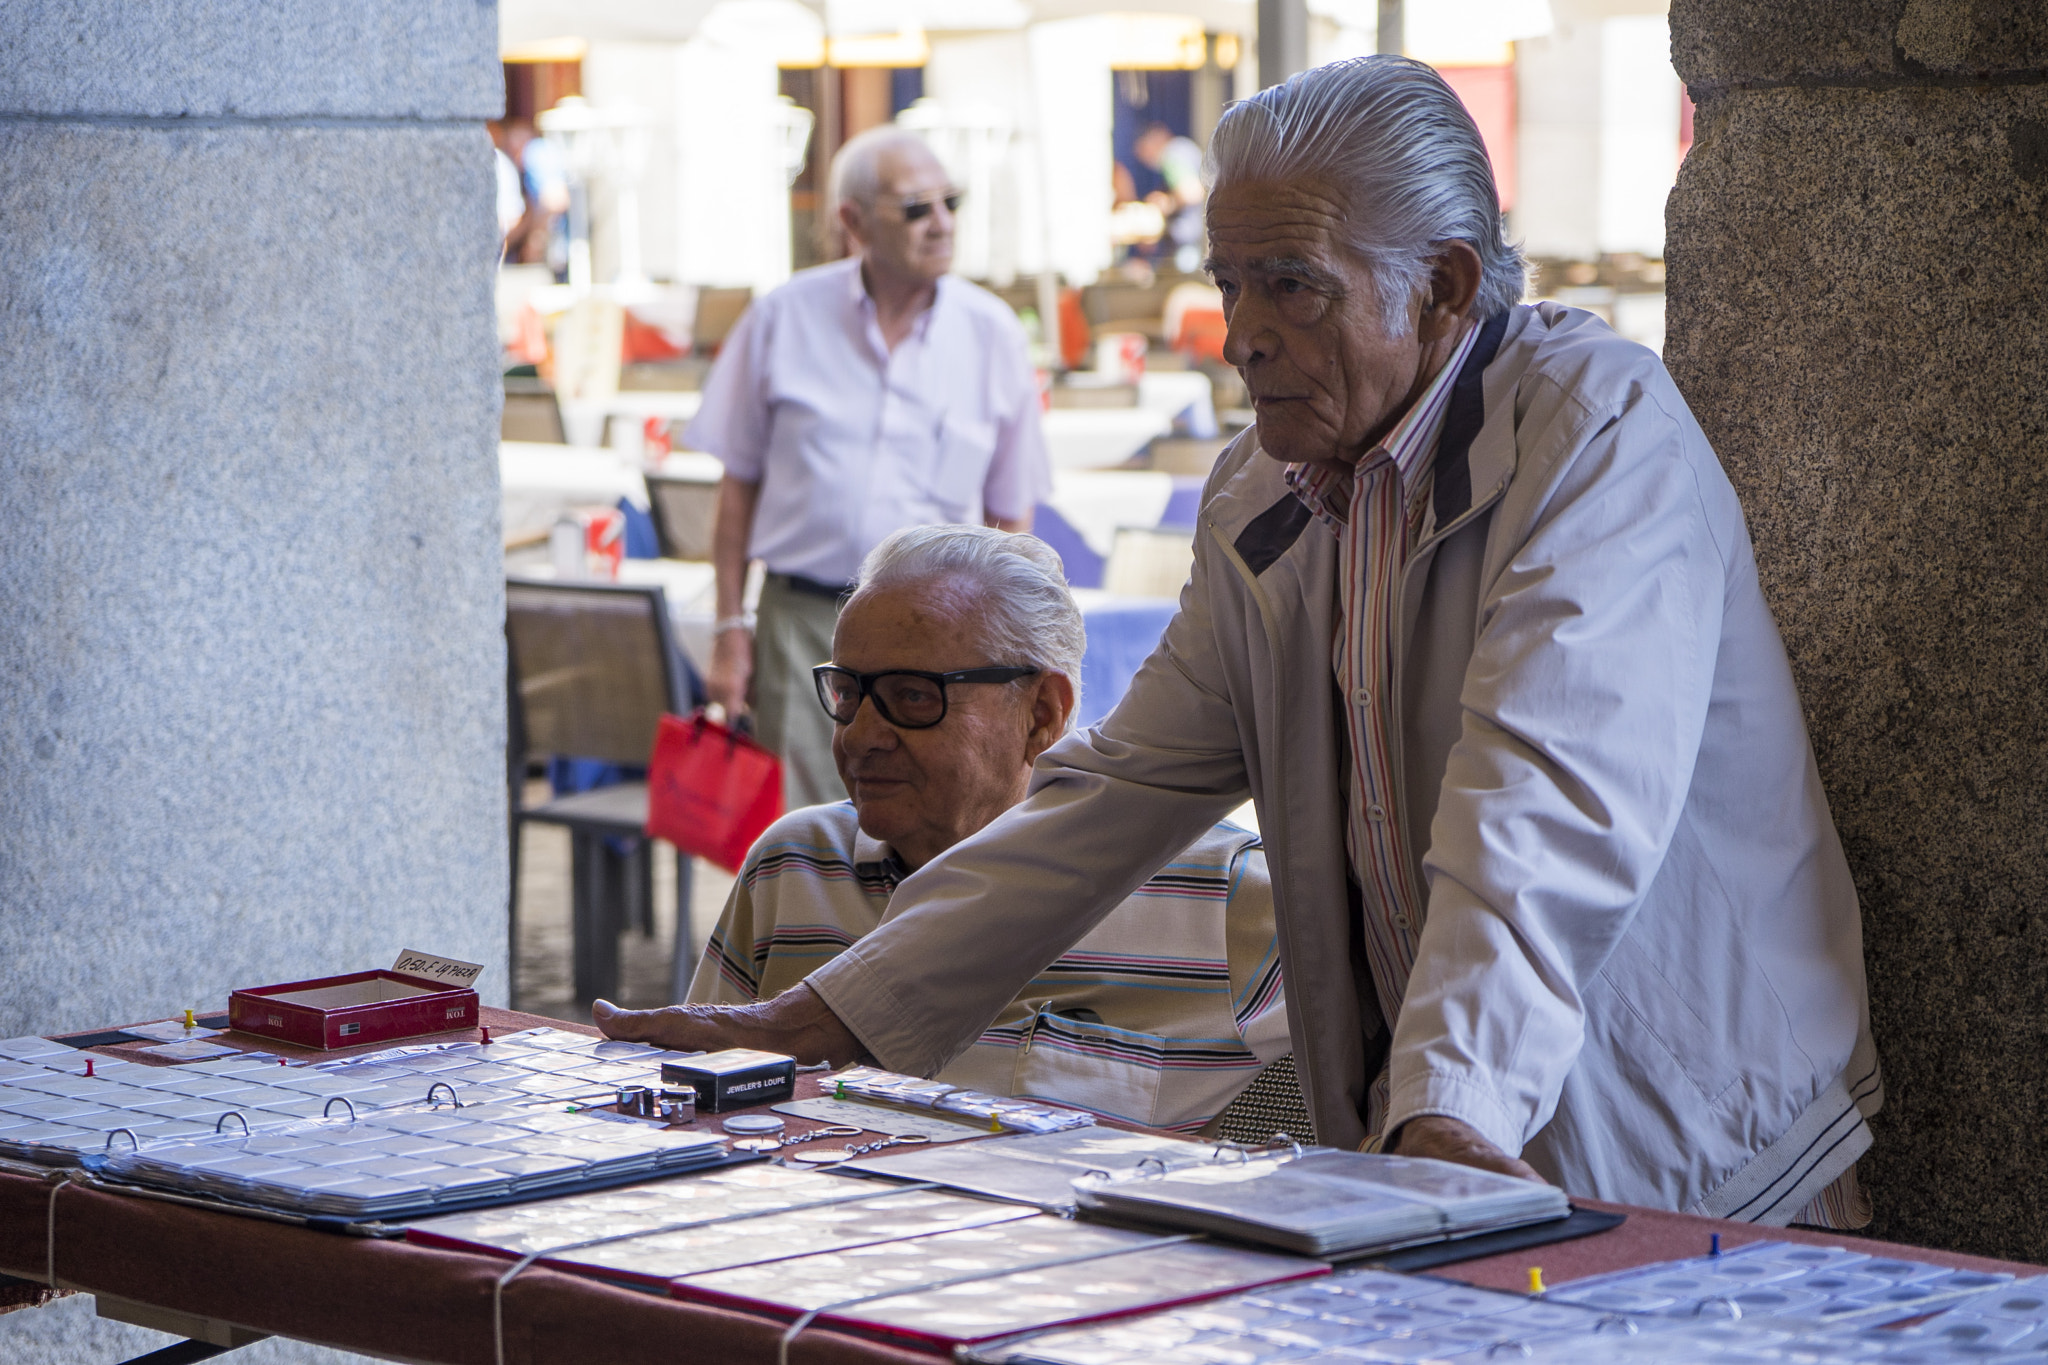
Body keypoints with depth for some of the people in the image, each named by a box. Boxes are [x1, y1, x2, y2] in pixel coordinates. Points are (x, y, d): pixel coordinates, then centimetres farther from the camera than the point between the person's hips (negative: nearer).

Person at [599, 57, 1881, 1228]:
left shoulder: (1602, 423, -11)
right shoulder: (1262, 502, 11)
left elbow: (1548, 804, -25)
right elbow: (1117, 791, 14)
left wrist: (1449, 1112, -37)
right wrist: (822, 1017, 8)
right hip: (1415, 1174, 6)